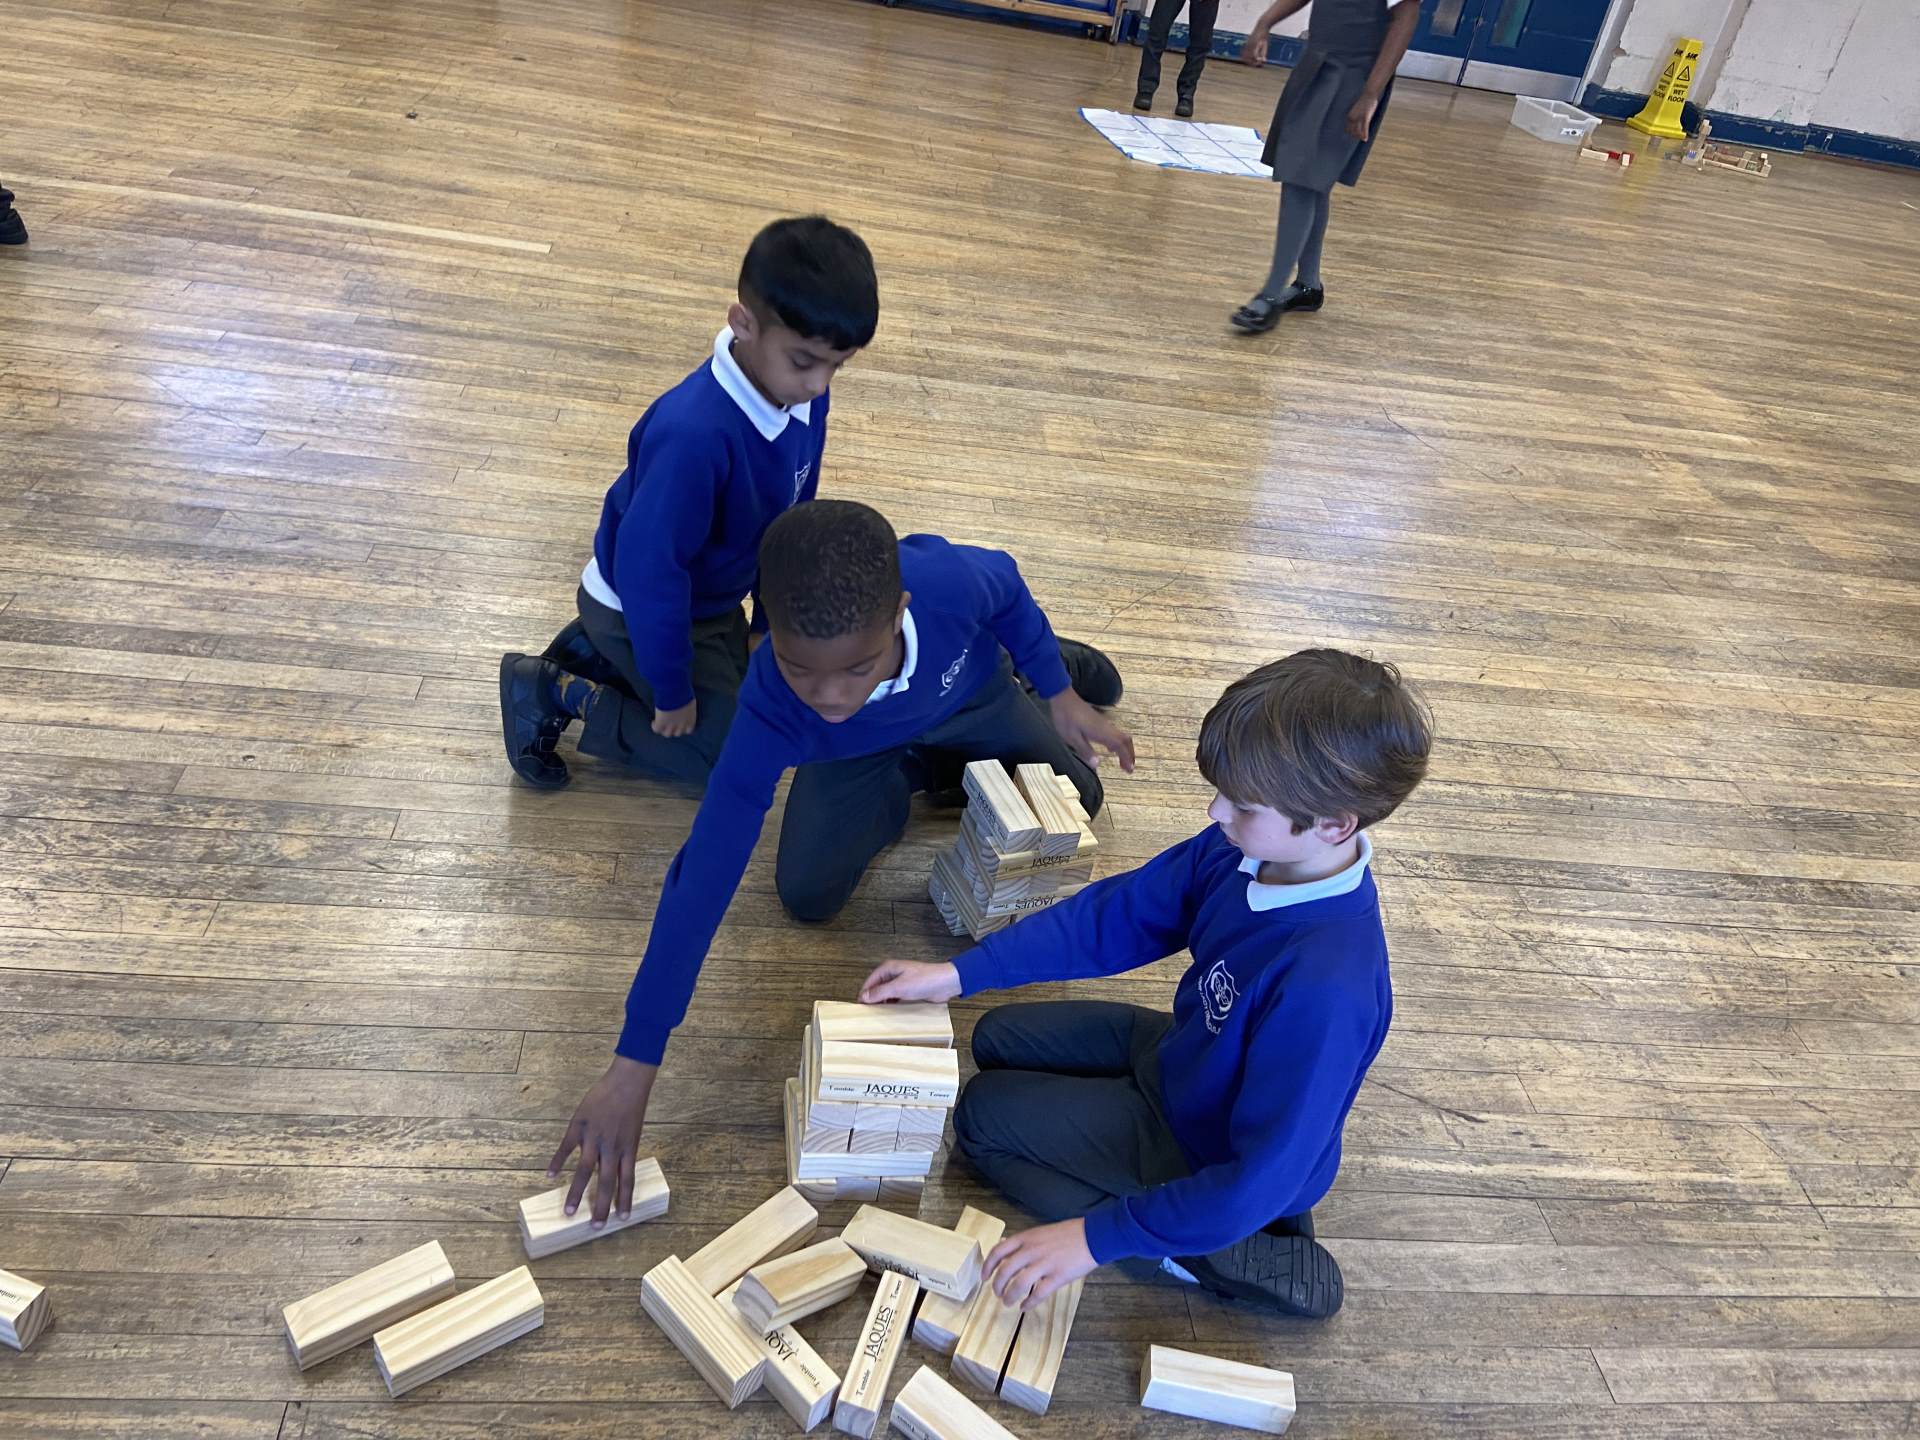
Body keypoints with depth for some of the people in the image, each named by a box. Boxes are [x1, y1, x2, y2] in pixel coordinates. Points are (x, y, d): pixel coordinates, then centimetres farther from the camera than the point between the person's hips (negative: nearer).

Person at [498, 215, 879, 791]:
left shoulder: (804, 398, -15)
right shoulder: (693, 433, -40)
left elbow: (791, 519, 1)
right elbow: (649, 567, -32)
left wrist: (770, 622, 6)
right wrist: (672, 690, -21)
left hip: (710, 603, 8)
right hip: (637, 605, -8)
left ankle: (592, 653, 23)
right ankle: (554, 693, 3)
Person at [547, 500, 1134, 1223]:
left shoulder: (948, 579, -46)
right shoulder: (770, 710, -46)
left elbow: (1006, 582, -19)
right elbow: (705, 874, -45)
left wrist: (1058, 690, -9)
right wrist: (632, 1068, -46)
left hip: (972, 693, 1)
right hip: (858, 750, 0)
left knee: (1075, 801, 10)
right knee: (808, 892, -9)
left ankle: (1052, 663, 38)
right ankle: (913, 774, 19)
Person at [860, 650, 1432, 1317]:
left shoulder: (1326, 987, -41)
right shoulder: (1240, 850, -19)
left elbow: (1263, 1174, -34)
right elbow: (1116, 914, -8)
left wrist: (1097, 1236, -30)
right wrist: (960, 974, -10)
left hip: (1203, 1146, -7)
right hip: (1181, 1054, 7)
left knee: (981, 1115, -2)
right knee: (998, 1039, 16)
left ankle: (1204, 1257, -4)